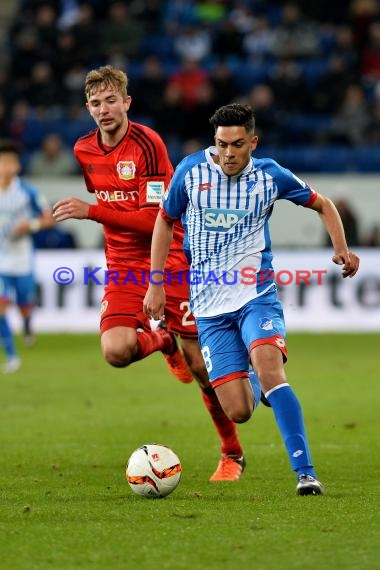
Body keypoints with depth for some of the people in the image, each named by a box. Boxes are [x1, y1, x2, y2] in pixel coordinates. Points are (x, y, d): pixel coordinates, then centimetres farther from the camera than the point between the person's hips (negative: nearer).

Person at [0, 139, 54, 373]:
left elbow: (50, 218, -1)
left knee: (25, 307, 8)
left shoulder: (27, 191, -8)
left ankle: (28, 325, 47)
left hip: (23, 260, 0)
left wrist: (32, 224, -18)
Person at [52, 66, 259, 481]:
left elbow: (154, 218, -22)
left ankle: (232, 453, 17)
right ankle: (162, 341, 15)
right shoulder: (83, 150, 4)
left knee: (200, 365, -2)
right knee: (116, 351, -22)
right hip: (123, 267, 4)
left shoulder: (148, 143, -16)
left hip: (170, 261, -4)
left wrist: (91, 211, -26)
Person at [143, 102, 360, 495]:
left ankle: (305, 473, -30)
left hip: (256, 295, -1)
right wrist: (156, 284, 9)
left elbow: (321, 204, 13)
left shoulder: (269, 175, -3)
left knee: (268, 367, -31)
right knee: (238, 412, -6)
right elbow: (165, 221, 12)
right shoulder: (191, 170, -3)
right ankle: (260, 387, 34)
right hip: (209, 306, 1)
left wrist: (341, 248, -3)